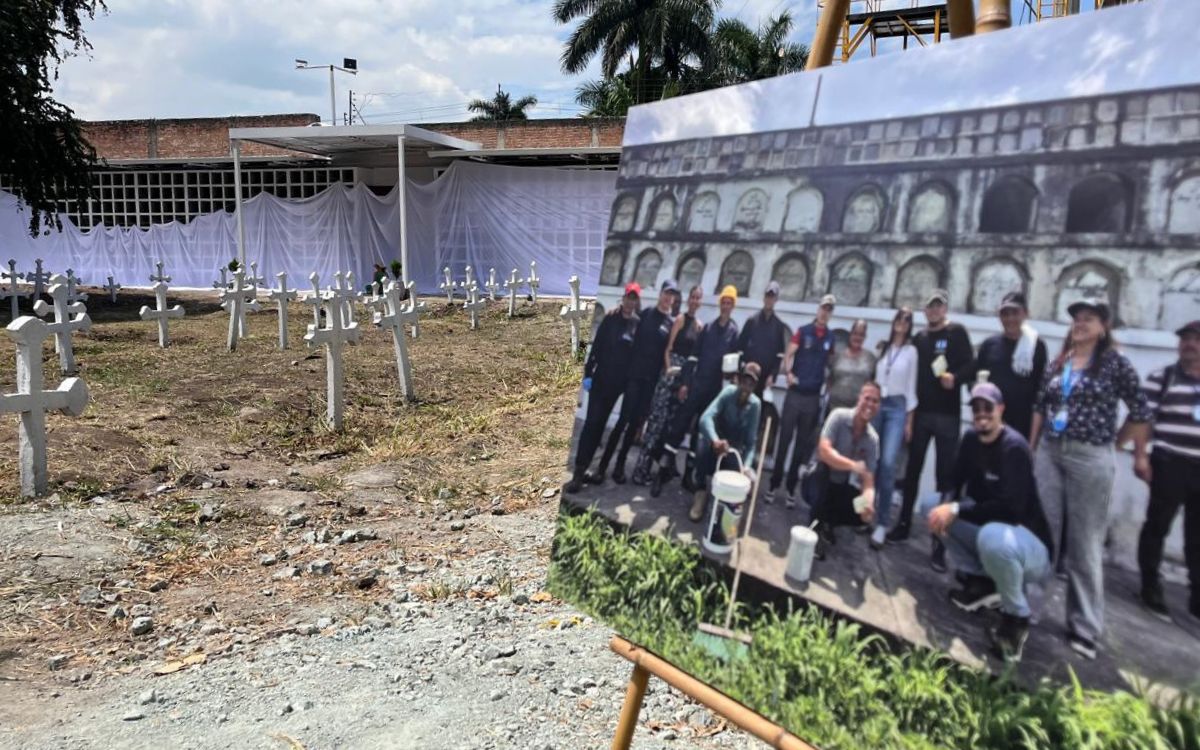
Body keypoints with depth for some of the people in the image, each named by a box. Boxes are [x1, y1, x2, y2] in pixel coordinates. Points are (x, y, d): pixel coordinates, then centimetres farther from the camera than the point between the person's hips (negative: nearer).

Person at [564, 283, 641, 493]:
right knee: (592, 423, -7)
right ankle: (578, 473, -9)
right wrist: (588, 373, -7)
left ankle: (583, 469, 14)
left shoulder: (639, 324, 3)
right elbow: (596, 346, -1)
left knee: (599, 425, 7)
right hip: (601, 378, -2)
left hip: (618, 383, 2)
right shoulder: (610, 318, 1)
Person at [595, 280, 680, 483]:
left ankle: (620, 464, 14)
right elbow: (634, 340, 2)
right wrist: (628, 367, -7)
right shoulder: (646, 314, 4)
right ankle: (603, 464, -2)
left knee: (636, 422, 5)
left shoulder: (672, 323, 7)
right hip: (635, 373, -2)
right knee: (624, 419, -8)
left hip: (653, 378, 2)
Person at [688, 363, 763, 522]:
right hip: (715, 444, -2)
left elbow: (751, 440, -15)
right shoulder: (728, 392, -20)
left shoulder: (755, 404, -14)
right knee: (703, 447, -37)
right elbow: (706, 417, -36)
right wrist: (715, 440, -56)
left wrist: (746, 465, -34)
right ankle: (701, 491, -16)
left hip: (736, 449, 2)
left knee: (749, 478, -24)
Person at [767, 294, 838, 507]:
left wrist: (827, 380, 4)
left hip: (814, 396, 3)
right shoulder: (803, 332, -1)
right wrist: (788, 373, -23)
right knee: (784, 439, -2)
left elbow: (829, 363, 17)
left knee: (803, 443, 7)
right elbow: (788, 355, -7)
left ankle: (791, 487, 15)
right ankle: (774, 484, 6)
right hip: (795, 393, -3)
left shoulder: (830, 338, 8)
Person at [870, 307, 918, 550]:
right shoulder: (882, 348, 11)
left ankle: (882, 524, -13)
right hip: (876, 405, 3)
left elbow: (911, 387, 3)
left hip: (897, 408, -3)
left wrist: (909, 421, 0)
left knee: (888, 463, -15)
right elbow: (874, 379, 12)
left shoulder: (911, 351, 3)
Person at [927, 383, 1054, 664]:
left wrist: (957, 511, -28)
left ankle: (1016, 616, -12)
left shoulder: (1014, 447, -23)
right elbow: (956, 484, 3)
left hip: (1030, 544, -8)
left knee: (993, 537, -41)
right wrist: (946, 506, -20)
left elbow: (1011, 508, -32)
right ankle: (980, 581, 7)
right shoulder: (971, 439, 0)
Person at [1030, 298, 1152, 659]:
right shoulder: (1058, 363, 10)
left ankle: (1084, 627, 12)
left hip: (1090, 458, -4)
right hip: (1049, 453, 4)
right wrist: (1031, 450, 11)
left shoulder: (1115, 362, -4)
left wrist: (1113, 443, 5)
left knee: (1084, 544, 3)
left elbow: (1141, 412, 0)